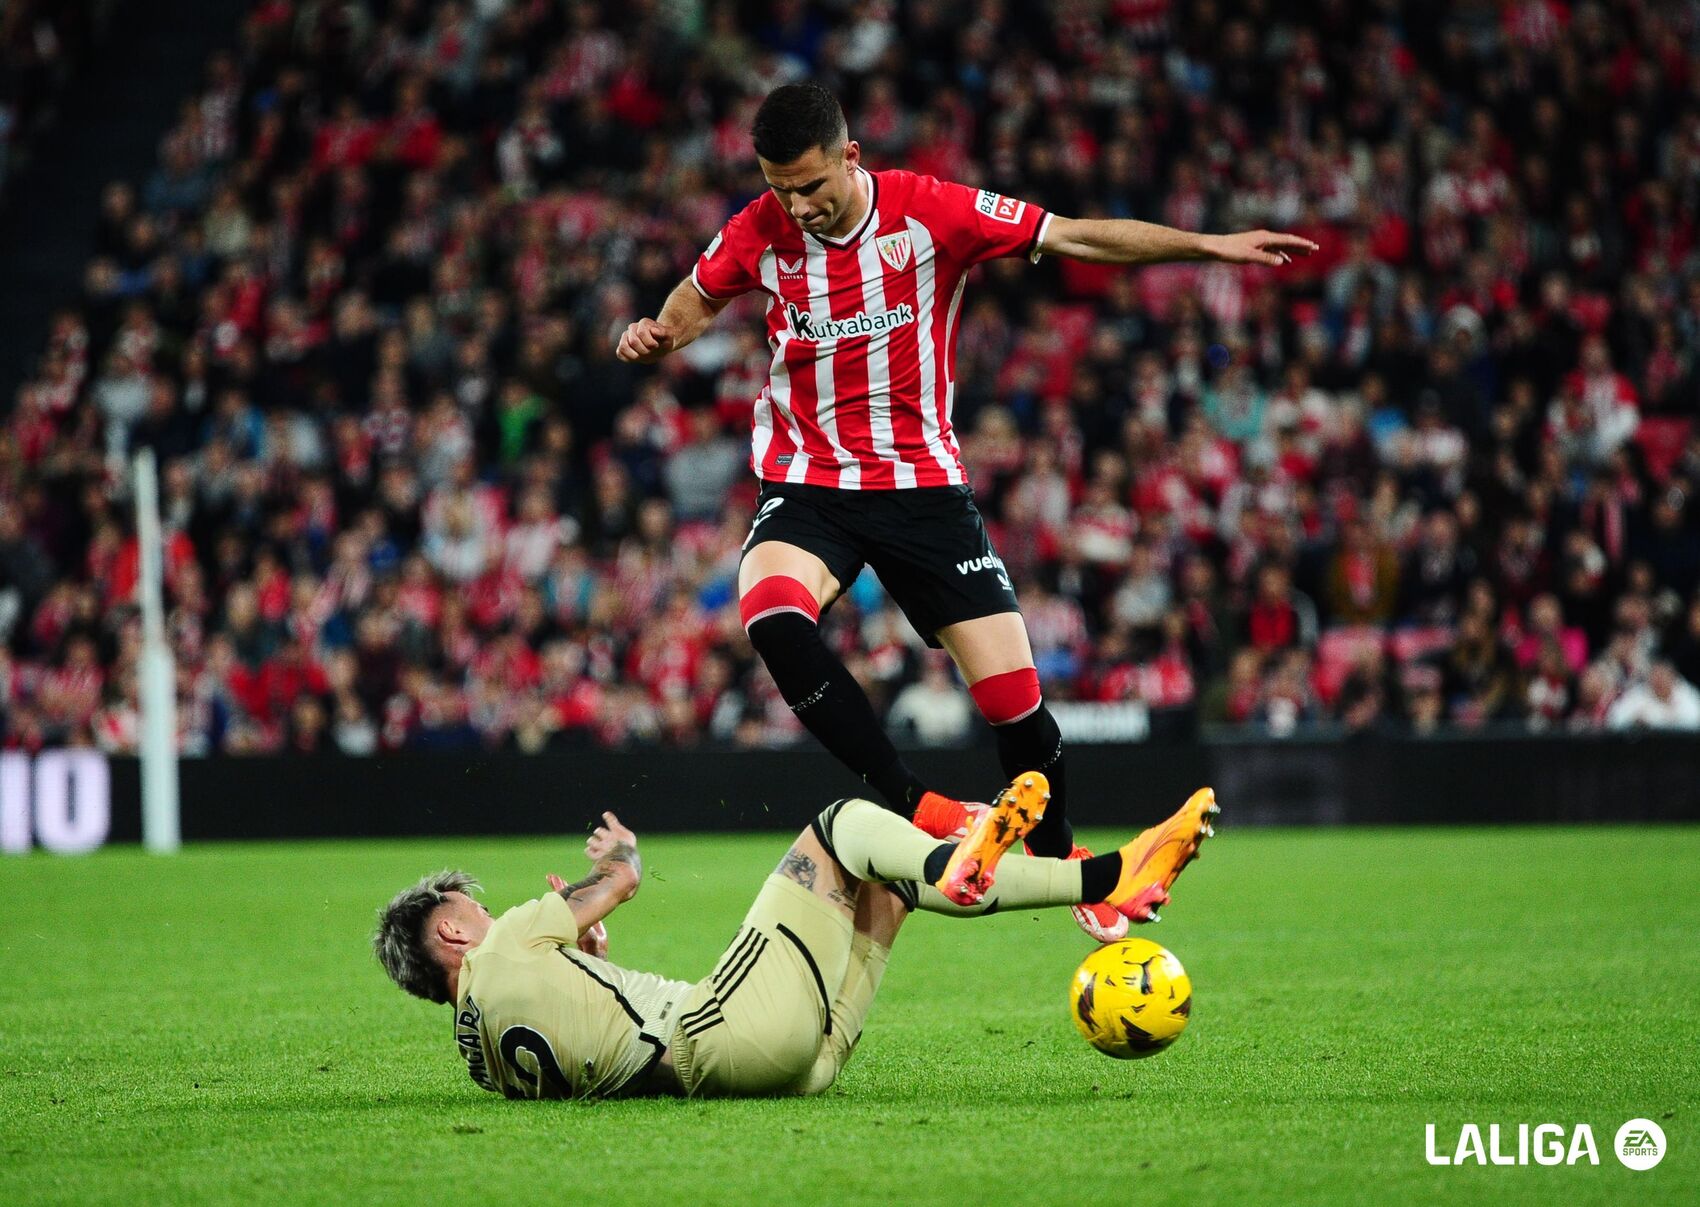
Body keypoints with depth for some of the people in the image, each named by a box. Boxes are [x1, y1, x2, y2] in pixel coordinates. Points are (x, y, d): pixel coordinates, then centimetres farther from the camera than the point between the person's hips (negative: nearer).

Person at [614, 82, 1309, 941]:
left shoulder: (931, 212, -11)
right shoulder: (759, 234, -4)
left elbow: (1078, 237, -8)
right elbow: (698, 300, 16)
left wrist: (1212, 246, -15)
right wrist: (656, 337, -7)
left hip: (923, 484, -1)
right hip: (808, 485, 1)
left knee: (1014, 695, -5)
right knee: (771, 615, -32)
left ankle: (1059, 862, 22)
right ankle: (917, 808, -25)